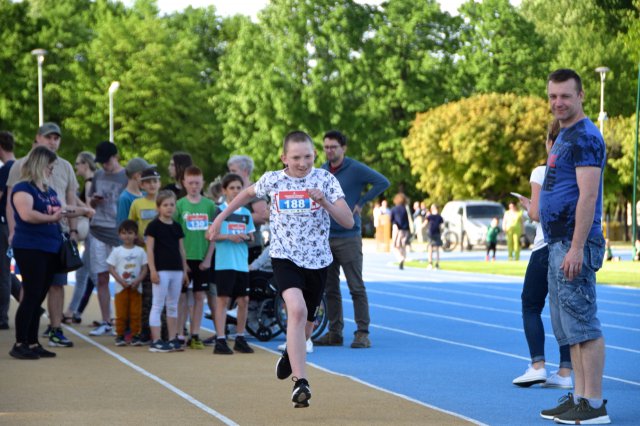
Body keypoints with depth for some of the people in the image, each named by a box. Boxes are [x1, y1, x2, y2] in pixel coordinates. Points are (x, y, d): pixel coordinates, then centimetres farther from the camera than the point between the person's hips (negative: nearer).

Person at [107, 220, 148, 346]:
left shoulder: (140, 251, 4)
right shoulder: (117, 251, 2)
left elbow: (144, 268, 4)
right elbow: (111, 268, 0)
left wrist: (138, 280, -12)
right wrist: (121, 280, -13)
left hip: (136, 287, 1)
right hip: (121, 287, -1)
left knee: (136, 313, 0)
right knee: (121, 313, 0)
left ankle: (135, 335, 7)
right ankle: (120, 336, 7)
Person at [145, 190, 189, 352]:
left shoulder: (177, 227, 13)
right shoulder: (154, 226, -4)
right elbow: (150, 249, -7)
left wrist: (185, 270, 13)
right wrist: (153, 270, -13)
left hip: (176, 270, 6)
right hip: (161, 270, -6)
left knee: (173, 306, 10)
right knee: (158, 305, -4)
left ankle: (173, 339, 15)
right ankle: (156, 341, -3)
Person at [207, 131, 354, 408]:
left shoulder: (325, 179, -6)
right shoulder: (272, 180, -2)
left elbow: (348, 222, -10)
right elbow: (249, 193, 21)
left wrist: (325, 203, -26)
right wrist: (220, 217, 23)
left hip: (318, 260, 2)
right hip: (285, 258, -2)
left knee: (305, 325, 15)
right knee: (297, 309, -28)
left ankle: (290, 354, 51)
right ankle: (300, 382, -30)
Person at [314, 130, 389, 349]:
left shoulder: (355, 169, -7)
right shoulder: (322, 171, 11)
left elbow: (382, 182, -14)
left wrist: (361, 203, -13)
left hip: (348, 238, -6)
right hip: (325, 238, 6)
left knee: (356, 287, -5)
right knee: (330, 289, 8)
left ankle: (362, 333, -4)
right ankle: (334, 333, 15)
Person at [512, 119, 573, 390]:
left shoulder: (541, 173, -7)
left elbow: (536, 214, -10)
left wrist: (527, 206, 10)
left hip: (546, 246, -4)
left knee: (531, 306, 6)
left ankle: (538, 365, -6)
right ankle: (565, 372, 3)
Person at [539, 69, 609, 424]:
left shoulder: (585, 137, -12)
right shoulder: (563, 137, 19)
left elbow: (588, 196, -19)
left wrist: (576, 248, -24)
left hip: (573, 245, -10)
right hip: (557, 244, 10)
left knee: (582, 323, -9)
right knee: (569, 327, 12)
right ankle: (579, 397, 17)